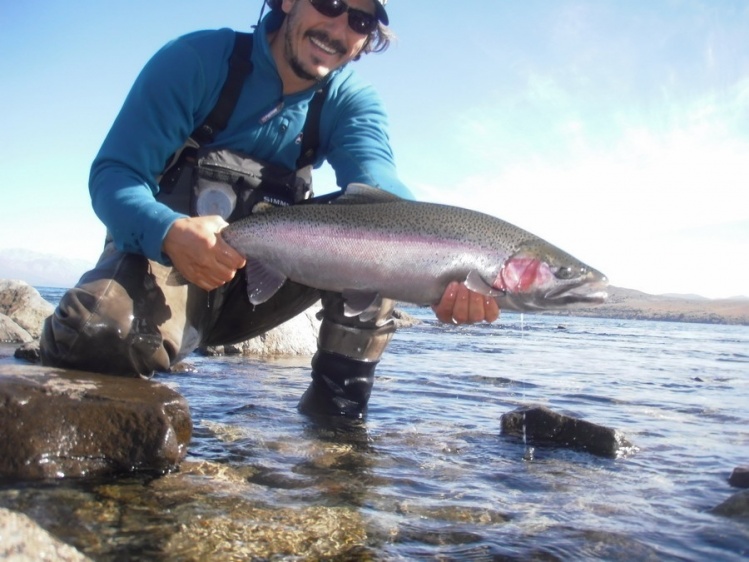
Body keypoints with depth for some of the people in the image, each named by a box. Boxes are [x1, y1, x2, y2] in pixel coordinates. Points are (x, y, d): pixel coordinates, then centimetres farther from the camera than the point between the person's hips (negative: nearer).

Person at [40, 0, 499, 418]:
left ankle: (334, 410, -12)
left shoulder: (352, 102, -4)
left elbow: (380, 188, -26)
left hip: (260, 277, 3)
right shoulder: (198, 59, -12)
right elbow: (112, 174, -18)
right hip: (163, 252, -2)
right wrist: (171, 233, -42)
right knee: (96, 332, -35)